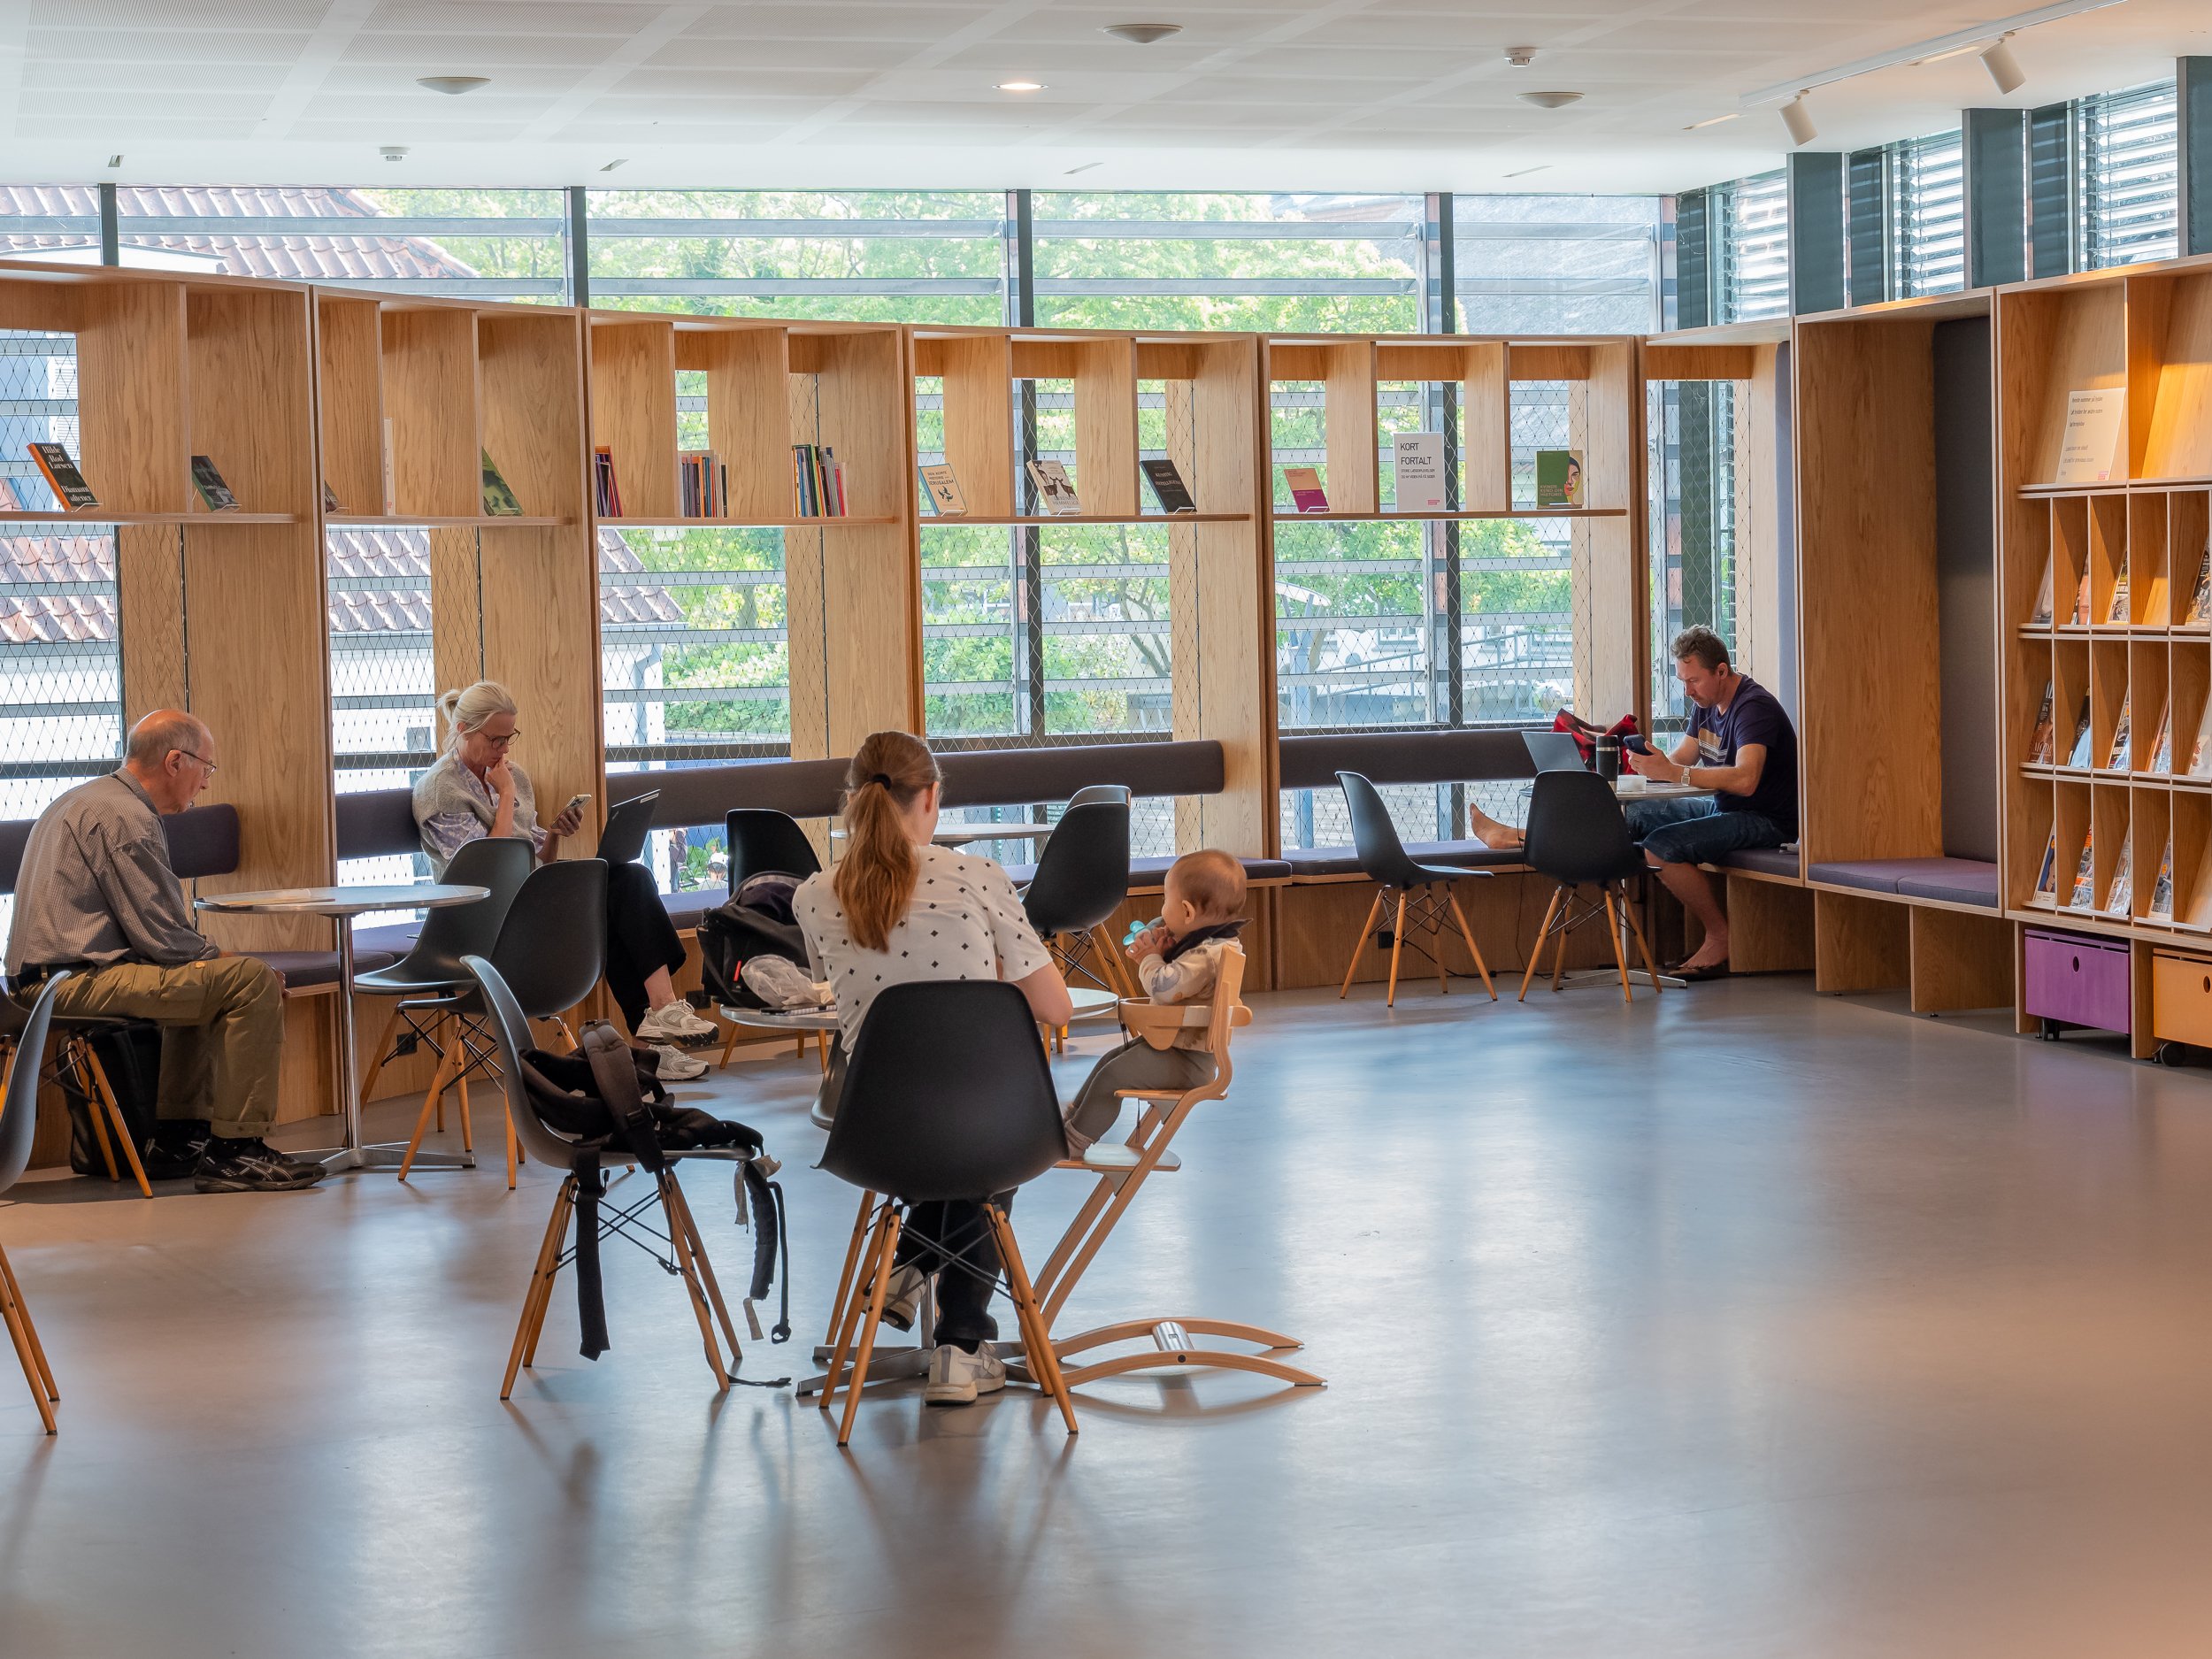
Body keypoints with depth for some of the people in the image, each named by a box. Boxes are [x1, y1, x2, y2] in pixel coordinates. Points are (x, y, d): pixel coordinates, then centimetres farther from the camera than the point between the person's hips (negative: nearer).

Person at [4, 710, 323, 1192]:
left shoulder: (85, 800, 21)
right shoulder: (125, 817, -13)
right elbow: (161, 937, -17)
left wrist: (211, 955, 16)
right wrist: (217, 956, 0)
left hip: (43, 977, 11)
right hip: (78, 982, -11)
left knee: (203, 977, 31)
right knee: (253, 980, -18)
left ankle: (179, 1131, 29)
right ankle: (233, 1150, -17)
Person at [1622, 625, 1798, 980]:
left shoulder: (1753, 707, -21)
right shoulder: (1706, 703, 10)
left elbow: (1745, 780, -35)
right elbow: (1681, 759, 10)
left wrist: (1672, 772, -38)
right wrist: (1650, 765, -13)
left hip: (1766, 819, -10)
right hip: (1722, 807, 10)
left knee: (1659, 848, -26)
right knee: (1634, 817, 7)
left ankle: (1721, 937, -9)